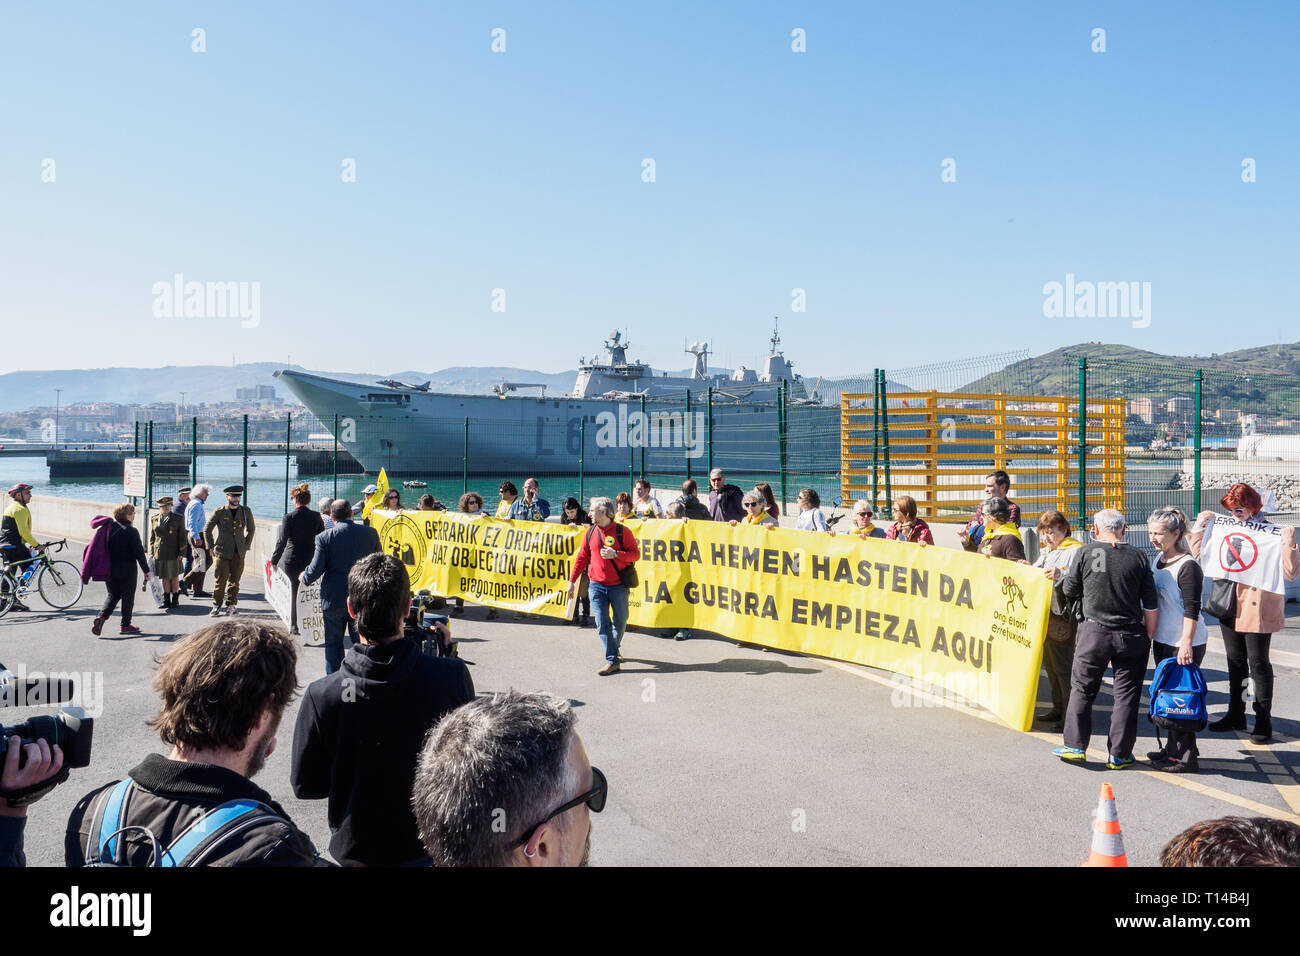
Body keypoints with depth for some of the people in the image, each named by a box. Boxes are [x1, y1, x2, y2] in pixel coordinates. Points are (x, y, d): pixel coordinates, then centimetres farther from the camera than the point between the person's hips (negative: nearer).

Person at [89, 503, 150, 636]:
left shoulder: (110, 528, 4)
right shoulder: (131, 532, -13)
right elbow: (139, 552, -13)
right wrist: (146, 570, -6)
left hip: (110, 569, 5)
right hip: (127, 569, -5)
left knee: (113, 595, 16)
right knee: (128, 596, 6)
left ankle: (101, 616, -6)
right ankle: (125, 624, 12)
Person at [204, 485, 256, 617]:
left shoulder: (246, 511, 7)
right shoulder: (219, 512, 0)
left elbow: (250, 529, 19)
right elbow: (207, 529, 9)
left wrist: (246, 546, 11)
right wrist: (211, 547, 5)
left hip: (239, 553, 2)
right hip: (222, 552, -2)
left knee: (234, 581, 3)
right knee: (220, 580, -4)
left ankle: (230, 605, 12)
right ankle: (216, 606, 5)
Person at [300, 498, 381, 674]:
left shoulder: (324, 537, -10)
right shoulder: (370, 533, -2)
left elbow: (316, 569, -11)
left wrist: (304, 579, 10)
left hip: (334, 598, -2)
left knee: (333, 643, 11)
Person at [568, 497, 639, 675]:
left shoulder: (622, 531, -6)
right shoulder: (591, 532, 6)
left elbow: (635, 554, -6)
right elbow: (582, 557, 13)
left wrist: (615, 554, -20)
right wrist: (572, 580, 11)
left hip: (618, 585, -2)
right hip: (596, 585, 2)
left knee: (620, 622, 11)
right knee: (602, 623, -7)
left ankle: (614, 648, 37)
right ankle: (612, 661, -5)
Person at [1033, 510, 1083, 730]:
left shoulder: (1075, 551, -9)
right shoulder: (1045, 552, 19)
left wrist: (1060, 575, -38)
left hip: (1063, 618, -9)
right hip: (1044, 615, 9)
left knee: (1063, 666, -7)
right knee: (1050, 664, 15)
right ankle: (1058, 709, 26)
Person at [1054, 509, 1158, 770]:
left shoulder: (1086, 553, -6)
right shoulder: (1138, 557, -2)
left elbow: (1069, 591, 4)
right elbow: (1151, 604, 0)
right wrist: (1149, 636, 11)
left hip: (1094, 632, -1)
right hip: (1131, 634, 1)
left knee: (1082, 689, 12)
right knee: (1126, 694, 8)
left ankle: (1075, 746, 15)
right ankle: (1119, 755, 13)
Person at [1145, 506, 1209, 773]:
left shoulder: (1188, 566, -17)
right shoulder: (1157, 560, 10)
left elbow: (1192, 610, -19)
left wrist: (1186, 643, -23)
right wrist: (1149, 632, 20)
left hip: (1185, 643, -9)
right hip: (1163, 639, 9)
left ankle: (1185, 757, 4)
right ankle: (1172, 749, 28)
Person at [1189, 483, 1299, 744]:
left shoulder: (1271, 532, -10)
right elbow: (1201, 556, 14)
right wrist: (1199, 526, 8)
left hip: (1257, 608, -6)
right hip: (1230, 606, 6)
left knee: (1258, 663, 2)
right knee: (1235, 662, 16)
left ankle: (1263, 722, 11)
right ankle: (1235, 715, 28)